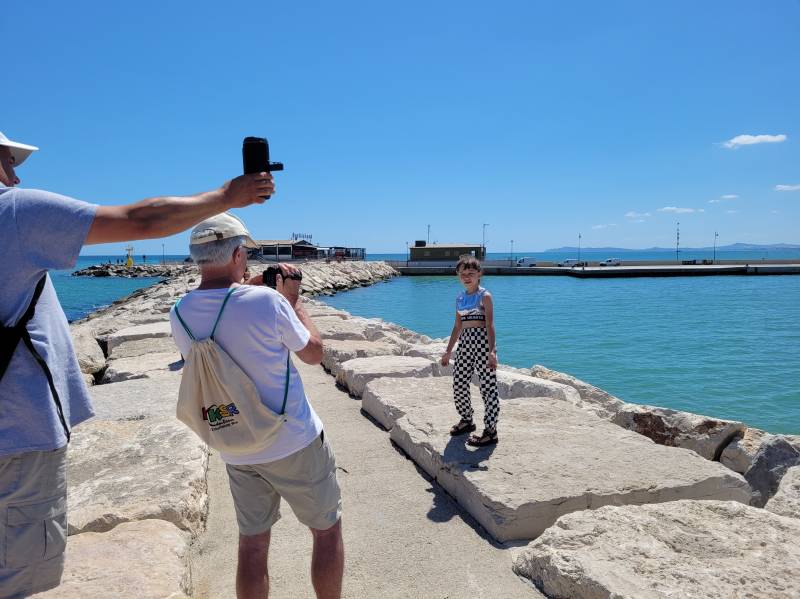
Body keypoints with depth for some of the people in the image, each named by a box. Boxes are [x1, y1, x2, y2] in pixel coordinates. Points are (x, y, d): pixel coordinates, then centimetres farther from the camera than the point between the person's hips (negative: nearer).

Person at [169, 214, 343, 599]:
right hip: (294, 443, -5)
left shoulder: (180, 315, -4)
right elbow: (314, 353, -6)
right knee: (327, 530, 16)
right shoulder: (267, 300, -22)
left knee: (252, 544, 18)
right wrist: (293, 300, 4)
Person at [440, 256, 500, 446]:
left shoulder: (484, 296, -4)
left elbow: (489, 325, -12)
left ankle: (491, 431, 3)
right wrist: (448, 351, 21)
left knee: (488, 386, -4)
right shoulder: (460, 298, 14)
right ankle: (466, 419, 31)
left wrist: (492, 350, -21)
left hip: (482, 341, -7)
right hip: (465, 342, 7)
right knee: (459, 384, 9)